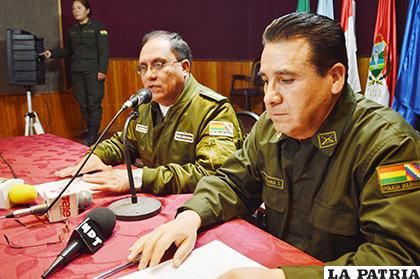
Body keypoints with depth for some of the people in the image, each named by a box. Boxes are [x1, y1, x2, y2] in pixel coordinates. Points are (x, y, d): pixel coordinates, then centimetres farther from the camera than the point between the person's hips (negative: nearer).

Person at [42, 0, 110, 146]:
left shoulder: (98, 27, -1)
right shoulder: (72, 30, 16)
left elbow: (104, 50, -7)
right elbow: (67, 51, 20)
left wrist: (102, 70, -15)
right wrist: (52, 53, 4)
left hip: (93, 72, -6)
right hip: (77, 72, 6)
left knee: (94, 104, -6)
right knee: (83, 104, 5)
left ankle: (93, 135, 1)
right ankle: (90, 132, 14)